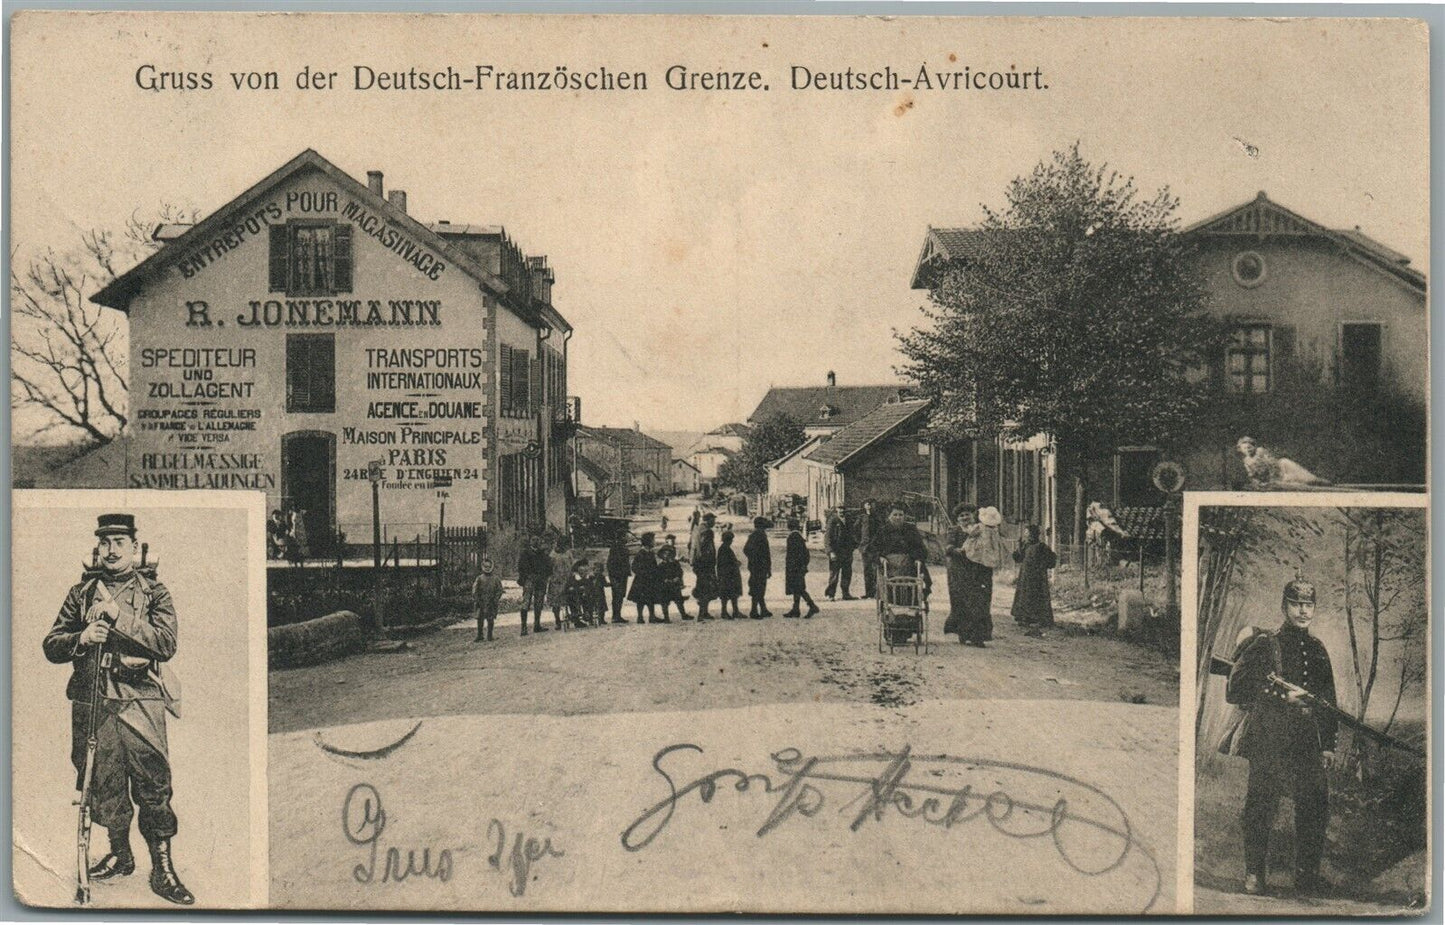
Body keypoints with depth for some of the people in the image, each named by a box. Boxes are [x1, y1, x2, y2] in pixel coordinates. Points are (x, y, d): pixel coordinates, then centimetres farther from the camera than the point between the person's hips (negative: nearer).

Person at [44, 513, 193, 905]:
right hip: (91, 701, 3)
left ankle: (163, 869, 2)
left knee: (153, 786, -6)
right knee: (103, 783, 11)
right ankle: (120, 854, 30)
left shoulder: (154, 592, 5)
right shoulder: (81, 593, 13)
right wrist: (80, 638, -11)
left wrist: (118, 615, -15)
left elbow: (166, 644, -9)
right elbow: (51, 646, 11)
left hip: (140, 701, -3)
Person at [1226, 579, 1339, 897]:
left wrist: (1328, 745, 14)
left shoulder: (1317, 650, 13)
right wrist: (1282, 696, -16)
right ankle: (1255, 875, 12)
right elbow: (1234, 692, -10)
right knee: (1261, 810, 0)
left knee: (1315, 808, 4)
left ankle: (1307, 874, 18)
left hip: (1307, 743, 5)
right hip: (1267, 742, -5)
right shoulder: (1262, 646, -4)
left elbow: (1328, 700, 19)